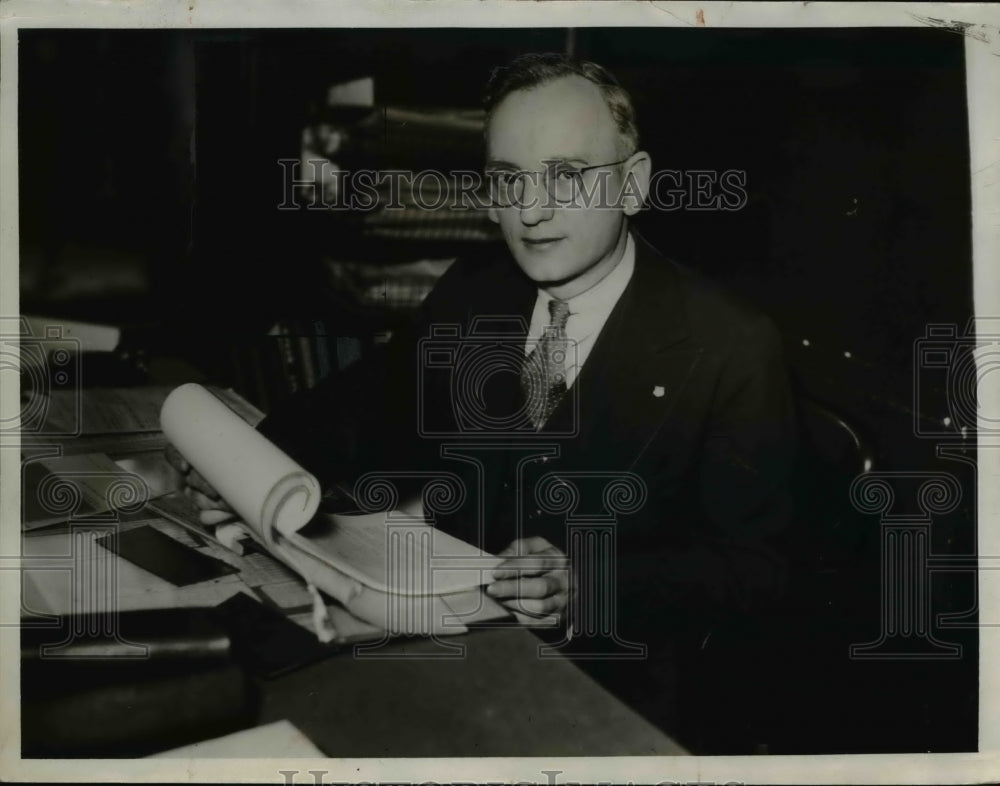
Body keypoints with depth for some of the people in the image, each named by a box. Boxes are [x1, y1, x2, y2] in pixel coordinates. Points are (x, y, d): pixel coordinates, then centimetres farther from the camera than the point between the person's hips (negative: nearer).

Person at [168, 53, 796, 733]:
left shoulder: (733, 350, -12)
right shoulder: (468, 295, 4)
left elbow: (751, 567, -10)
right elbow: (369, 404, 12)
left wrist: (586, 582, -26)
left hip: (605, 689, -4)